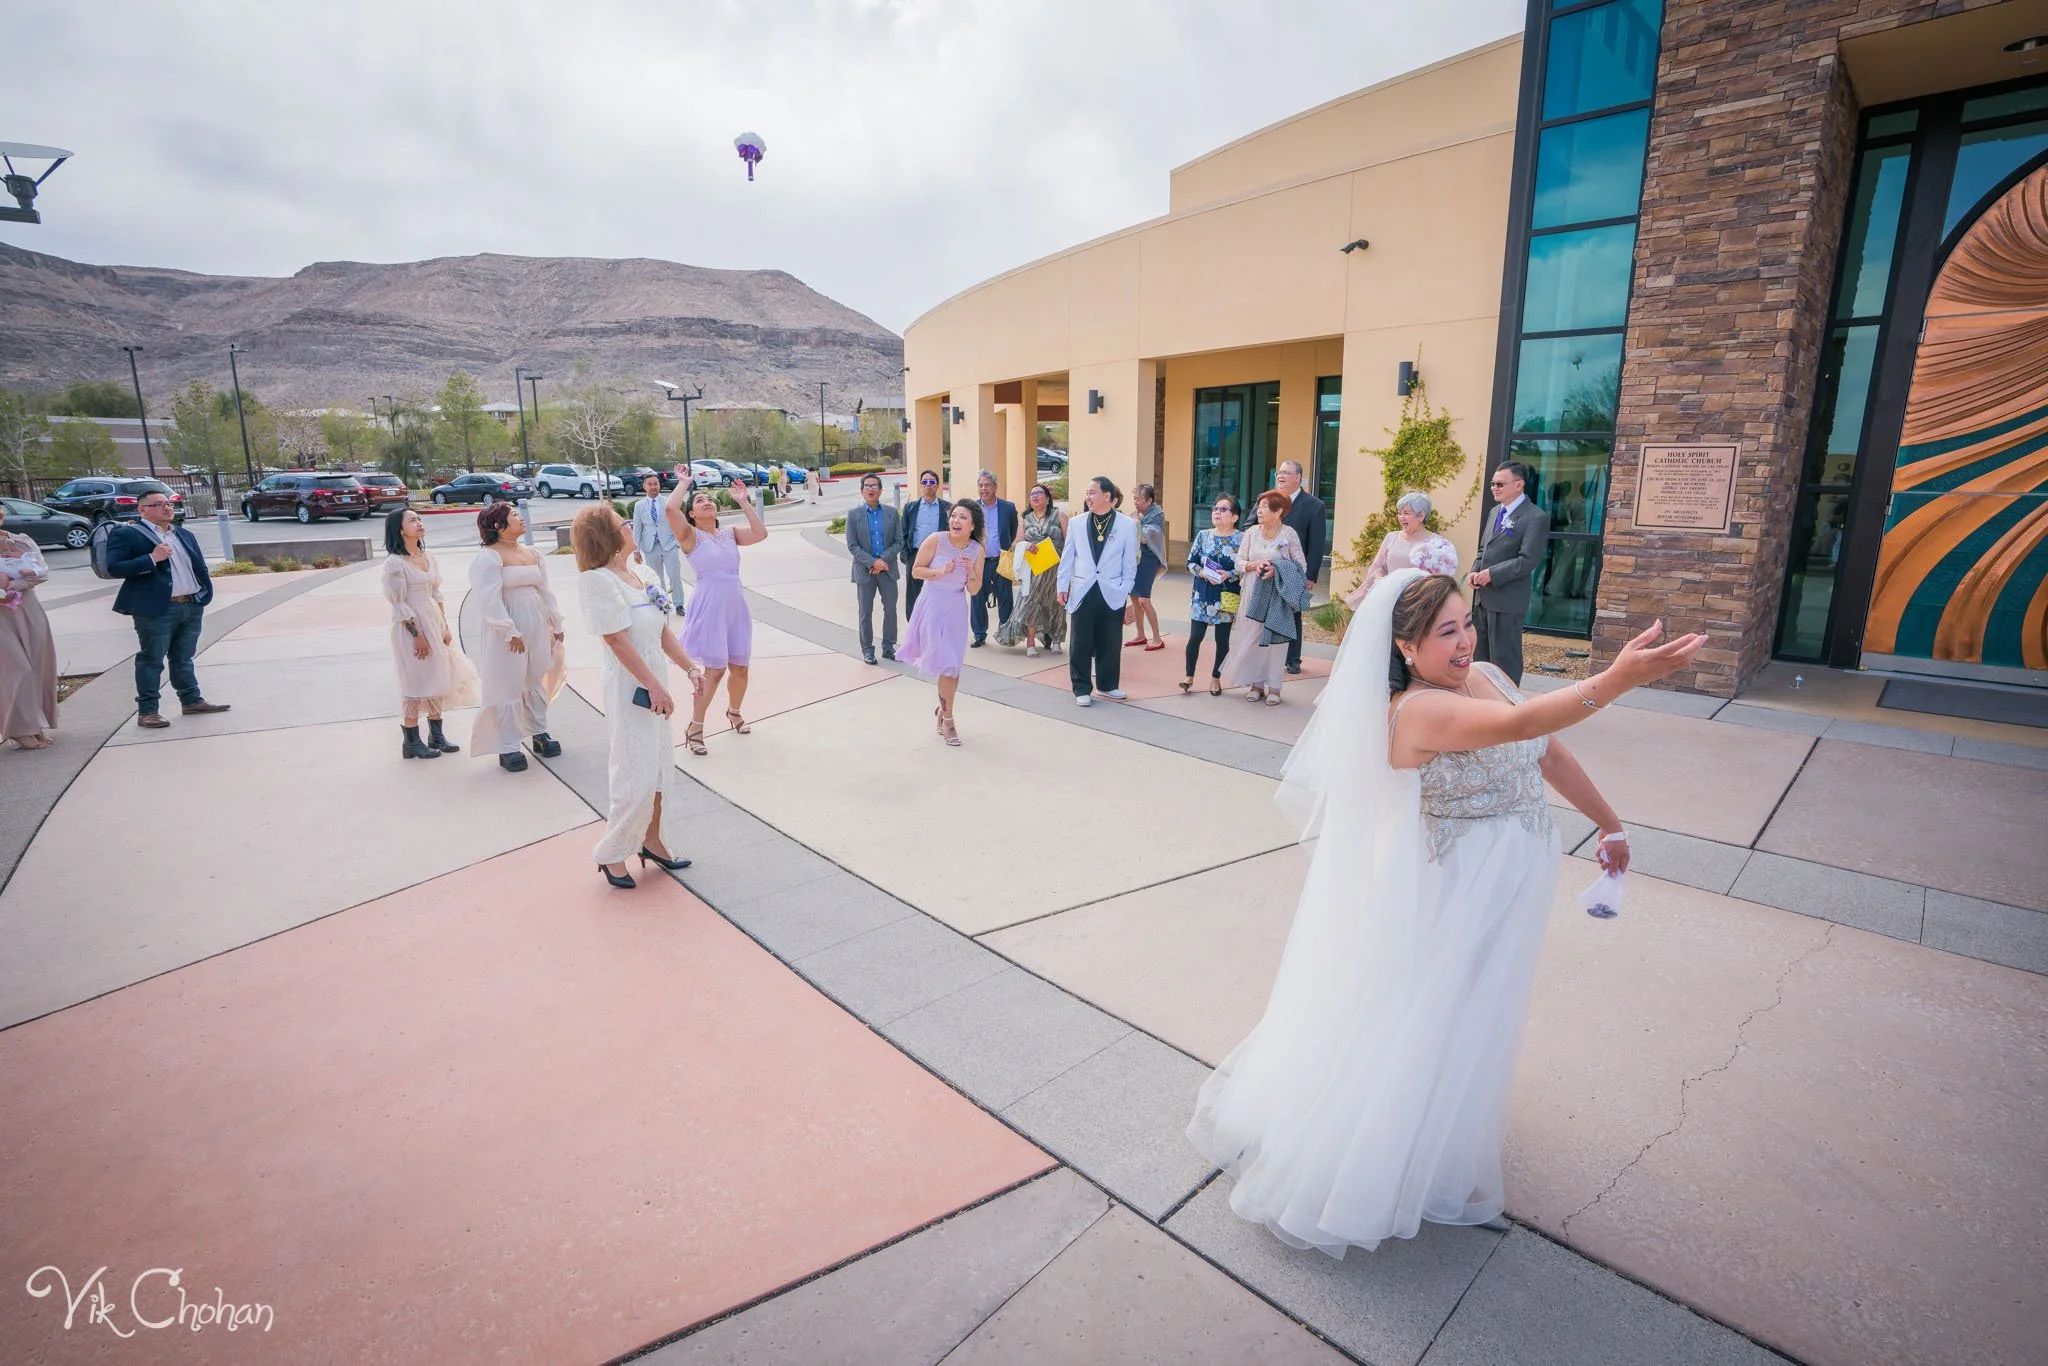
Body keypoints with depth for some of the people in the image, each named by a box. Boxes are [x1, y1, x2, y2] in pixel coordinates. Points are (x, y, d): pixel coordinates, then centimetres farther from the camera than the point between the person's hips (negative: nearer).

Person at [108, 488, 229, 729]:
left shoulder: (184, 534, 15)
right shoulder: (126, 534, -5)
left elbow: (198, 564, 21)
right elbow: (114, 568, -13)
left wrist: (204, 592, 9)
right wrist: (151, 559, -23)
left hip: (193, 605, 6)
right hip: (156, 609, -6)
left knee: (183, 658, 16)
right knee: (151, 661, 0)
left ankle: (192, 701, 23)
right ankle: (147, 711, 6)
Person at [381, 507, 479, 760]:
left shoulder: (428, 555, 7)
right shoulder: (395, 563, -14)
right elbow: (399, 605, -14)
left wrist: (445, 626, 6)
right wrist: (418, 635, -16)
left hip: (434, 621, 7)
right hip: (411, 626, -7)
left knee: (437, 678, 12)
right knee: (416, 681, 0)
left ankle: (436, 735, 24)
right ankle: (412, 742, 12)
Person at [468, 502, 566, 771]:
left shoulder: (532, 553, 12)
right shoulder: (488, 557, -10)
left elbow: (545, 591, 15)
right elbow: (490, 600, -17)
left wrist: (556, 624, 14)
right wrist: (511, 632, -22)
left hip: (537, 626, 7)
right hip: (508, 631, -7)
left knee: (536, 681, 14)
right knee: (508, 686, -1)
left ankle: (539, 733, 27)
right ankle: (508, 747, 6)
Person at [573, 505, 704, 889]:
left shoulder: (639, 575, 9)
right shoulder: (599, 580, -15)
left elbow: (663, 630, 11)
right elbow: (617, 640, -19)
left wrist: (690, 667, 5)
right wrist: (653, 685, -20)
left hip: (655, 680, 8)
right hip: (630, 686, -8)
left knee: (660, 766, 16)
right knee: (636, 774, -2)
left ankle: (652, 841, 31)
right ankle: (611, 854, 16)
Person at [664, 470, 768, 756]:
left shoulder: (730, 534, 12)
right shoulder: (691, 536, -3)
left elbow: (760, 533, -4)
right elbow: (670, 509, -20)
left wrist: (744, 502, 3)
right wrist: (683, 484, -4)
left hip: (736, 608, 5)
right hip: (709, 609, -5)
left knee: (740, 668, 12)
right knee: (715, 670, -6)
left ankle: (734, 713, 38)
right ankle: (694, 729, 7)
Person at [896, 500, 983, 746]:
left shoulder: (978, 551, -3)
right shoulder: (936, 540, -12)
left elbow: (973, 591, 0)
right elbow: (916, 570, -5)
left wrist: (971, 572, -19)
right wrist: (940, 572, -19)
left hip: (956, 610, 3)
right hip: (932, 606, -3)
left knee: (952, 666, 9)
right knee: (945, 663, -5)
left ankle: (944, 712, 31)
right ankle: (947, 717, 15)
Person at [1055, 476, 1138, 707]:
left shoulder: (1127, 525, -2)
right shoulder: (1077, 523, 3)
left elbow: (1130, 563, 0)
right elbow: (1067, 558, 6)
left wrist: (1125, 590, -5)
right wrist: (1063, 586, 2)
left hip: (1112, 594, -1)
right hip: (1082, 592, 1)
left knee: (1110, 643, 9)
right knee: (1080, 643, 2)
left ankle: (1108, 684, 26)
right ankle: (1082, 689, 13)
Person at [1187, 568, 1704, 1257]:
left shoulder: (1488, 676, 0)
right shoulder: (1415, 710, -27)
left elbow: (1551, 754, 10)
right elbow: (1519, 723, -44)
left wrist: (1608, 822, 16)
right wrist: (1617, 678, -54)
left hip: (1516, 879, 9)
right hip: (1458, 890, -9)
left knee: (1475, 1020, 25)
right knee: (1429, 1026, 6)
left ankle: (1445, 1149, 50)